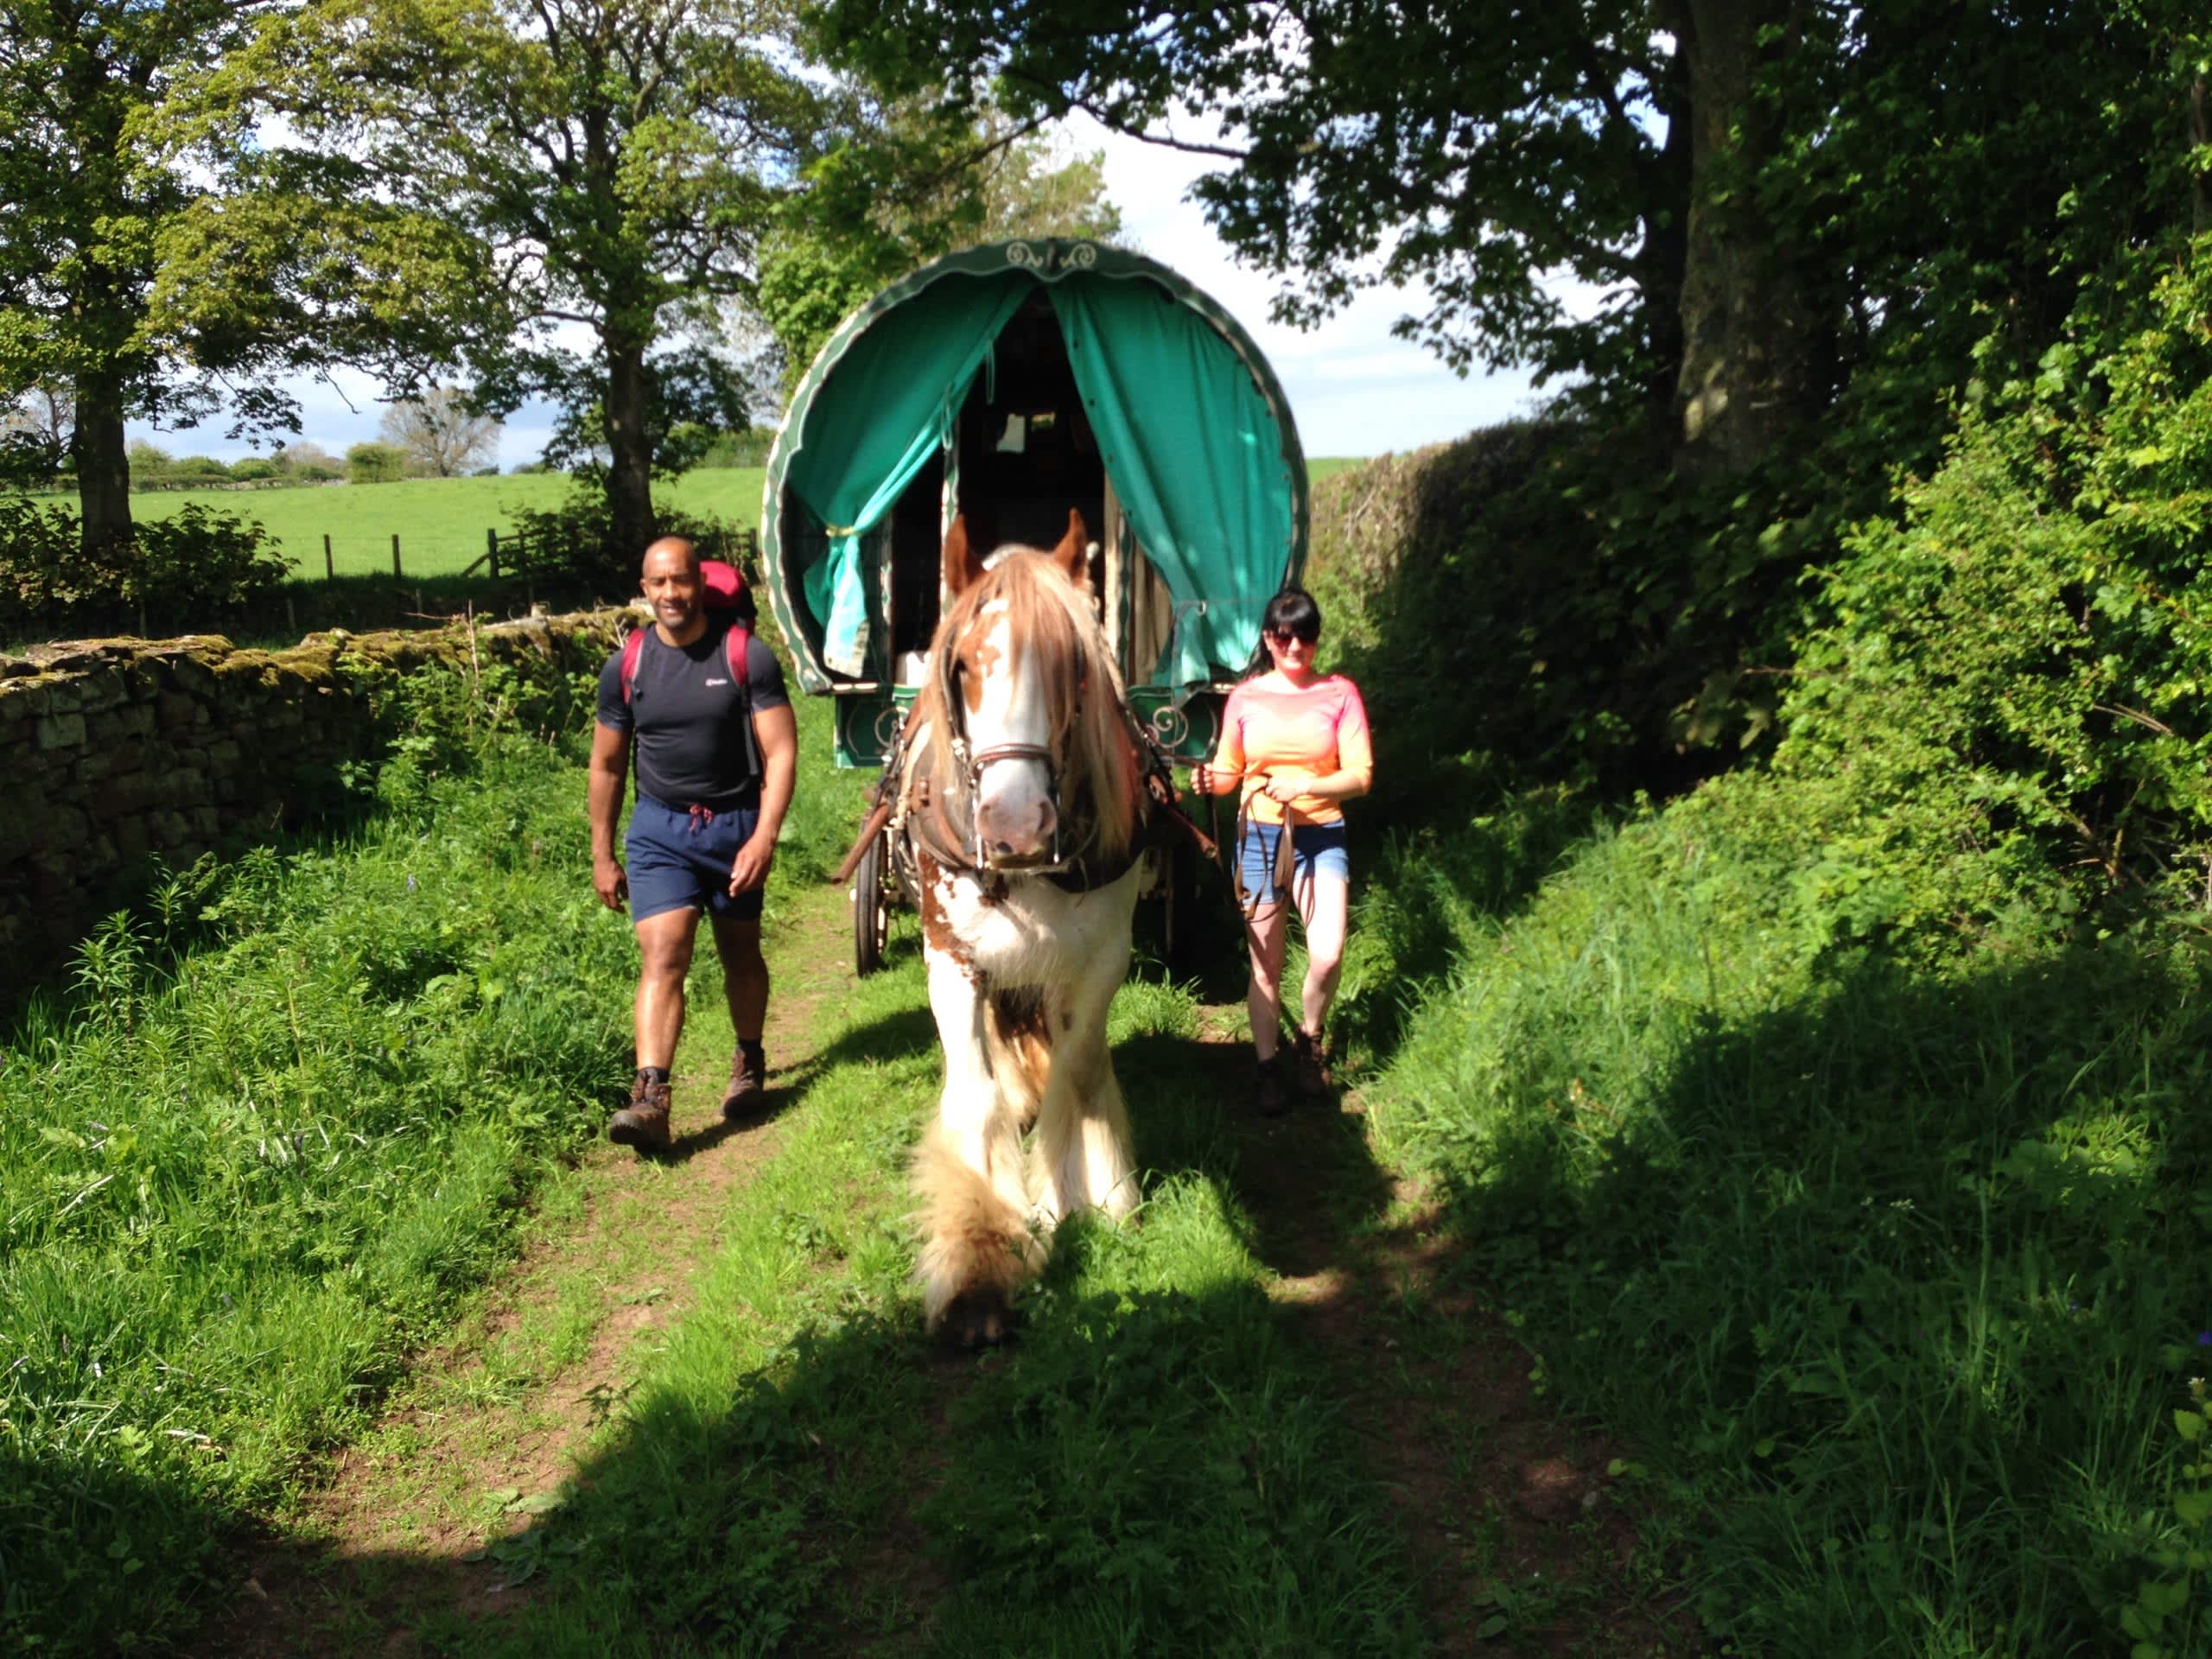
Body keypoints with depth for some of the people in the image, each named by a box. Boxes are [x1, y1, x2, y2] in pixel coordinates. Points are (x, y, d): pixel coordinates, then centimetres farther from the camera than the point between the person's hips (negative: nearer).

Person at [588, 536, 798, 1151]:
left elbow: (781, 753, -10)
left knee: (740, 955, 15)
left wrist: (764, 837, -20)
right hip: (659, 829, 1)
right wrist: (602, 857, 9)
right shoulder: (626, 667, 0)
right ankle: (650, 1100, -21)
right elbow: (606, 766, 9)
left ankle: (749, 1061, 38)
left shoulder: (748, 657, -7)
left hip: (736, 824, 0)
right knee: (662, 956, -14)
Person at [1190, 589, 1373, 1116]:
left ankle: (1308, 1040, 12)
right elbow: (1229, 773, 9)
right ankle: (1268, 1064, 21)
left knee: (1327, 954, -17)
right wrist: (1209, 779, -15)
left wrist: (1304, 785, -19)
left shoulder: (1340, 693, 1)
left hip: (1321, 835, -1)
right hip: (1258, 835, 1)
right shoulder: (1245, 697, 5)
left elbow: (1361, 776, -4)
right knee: (1265, 964, 4)